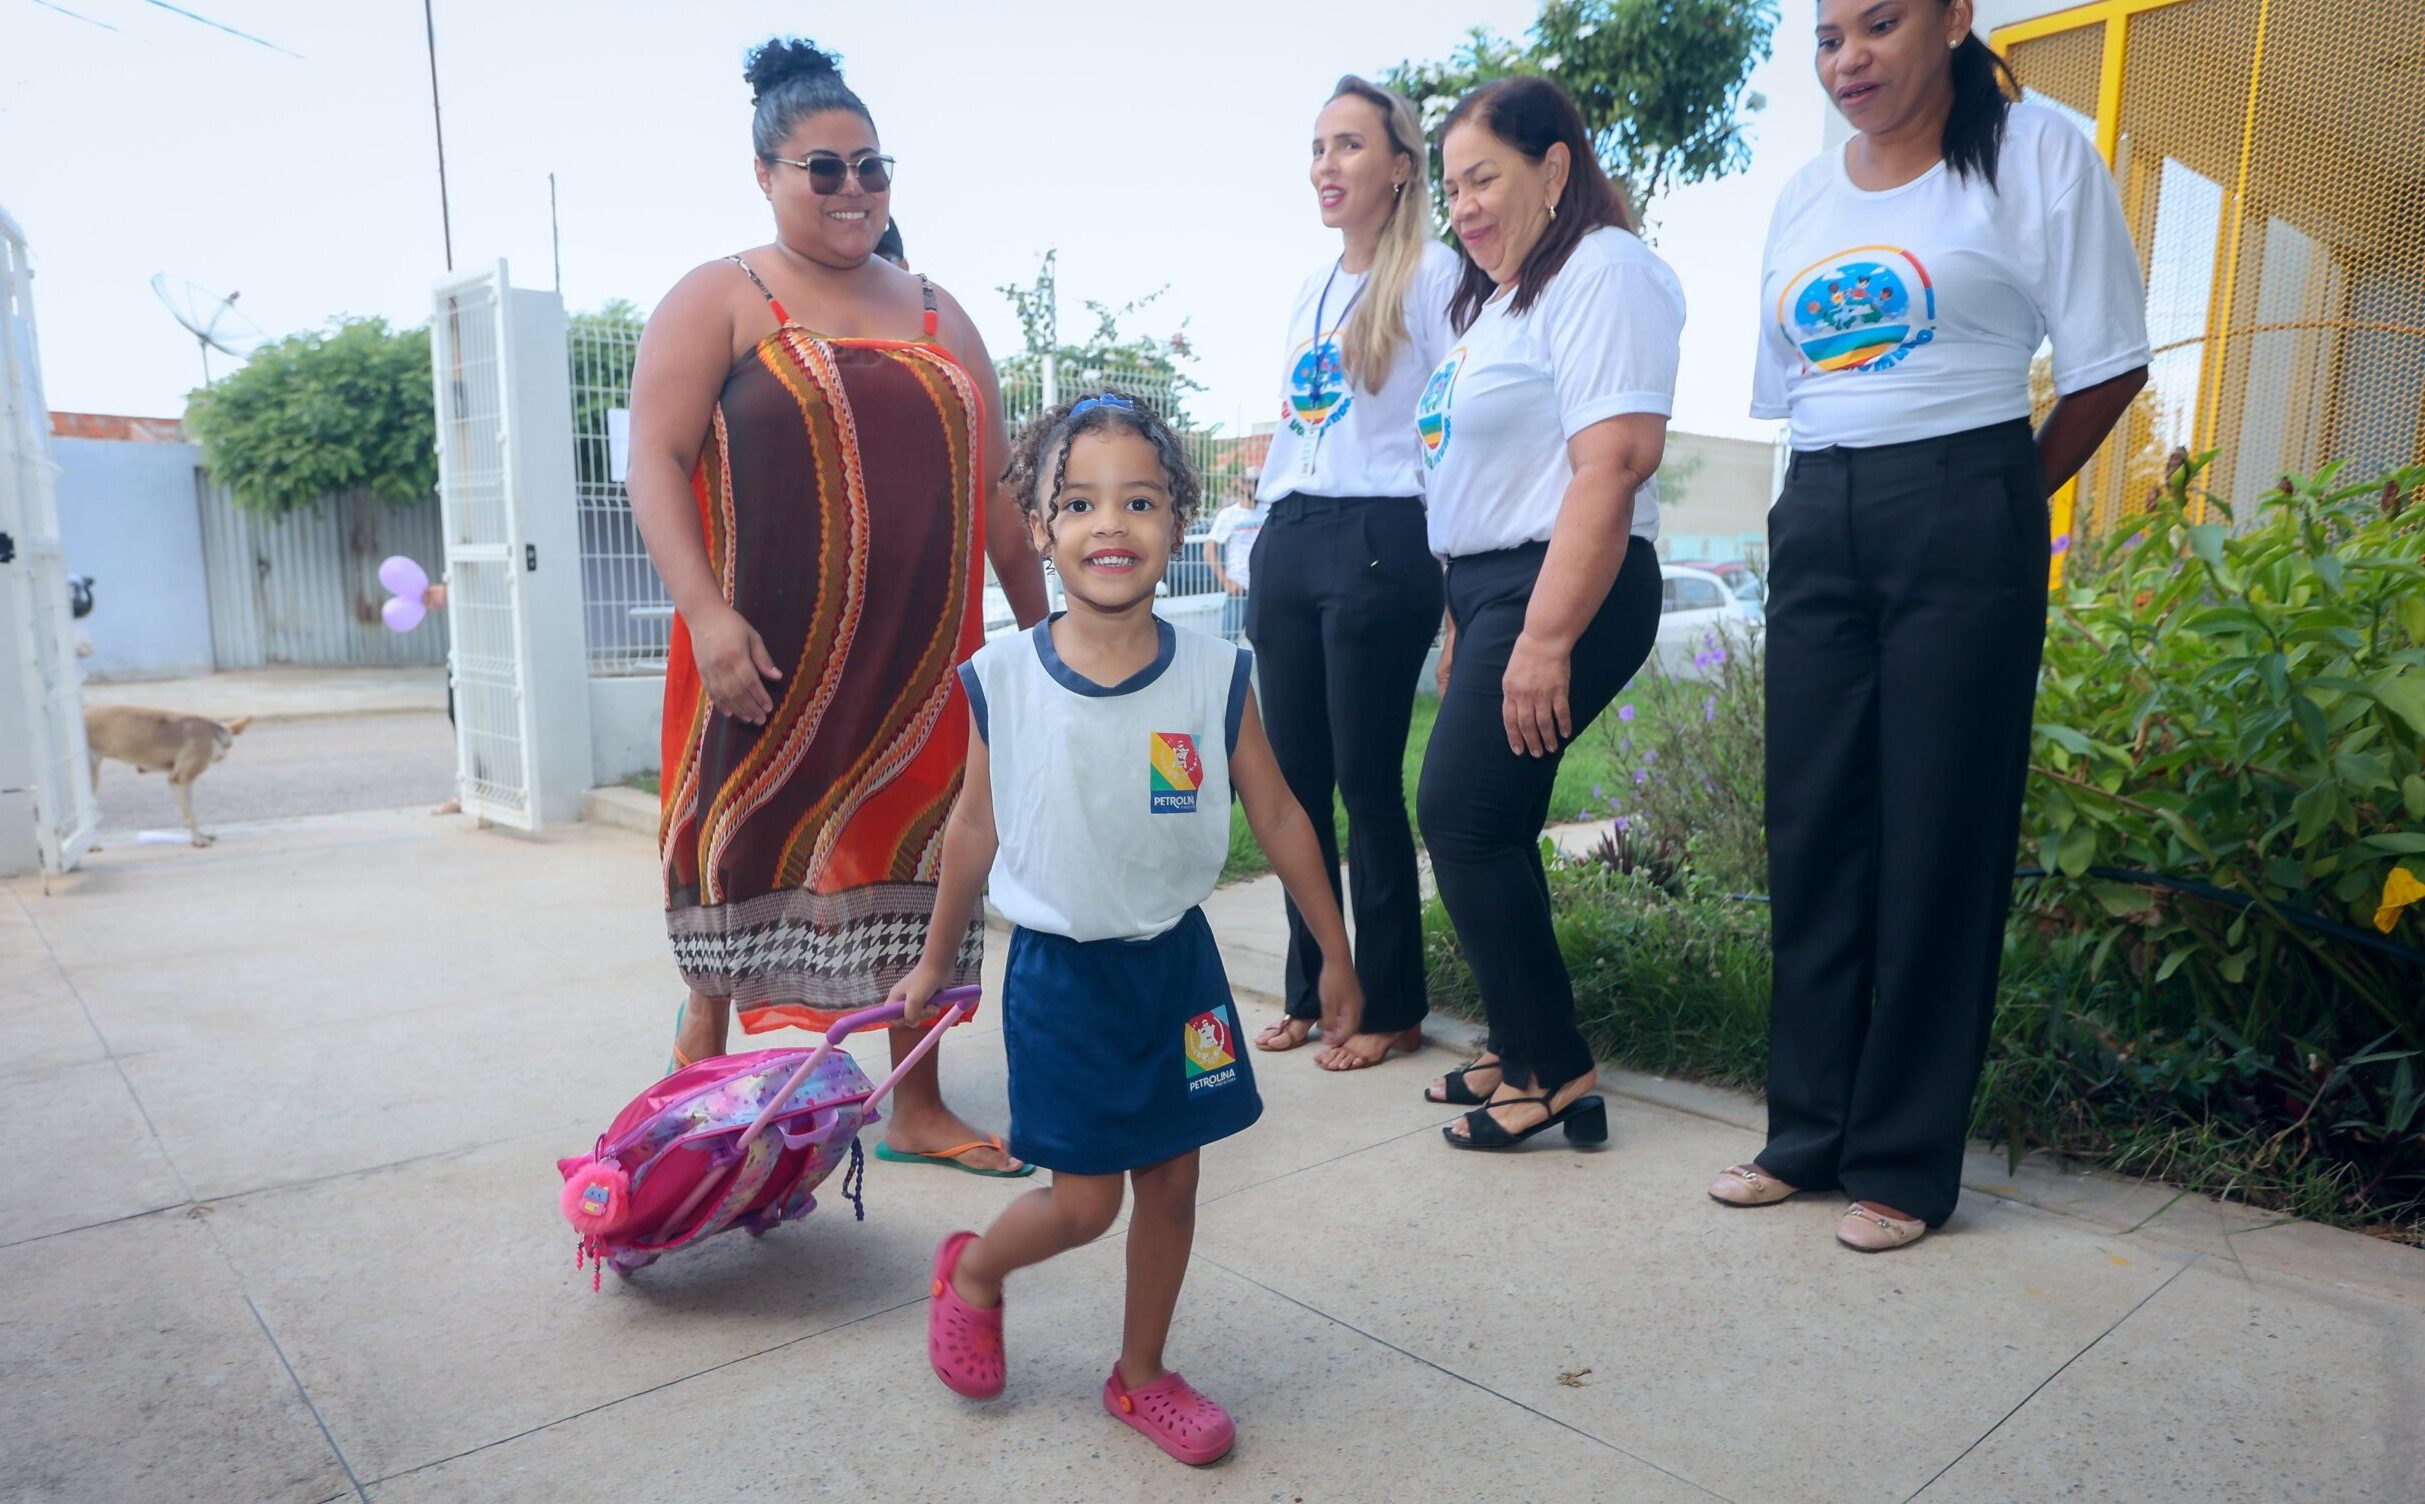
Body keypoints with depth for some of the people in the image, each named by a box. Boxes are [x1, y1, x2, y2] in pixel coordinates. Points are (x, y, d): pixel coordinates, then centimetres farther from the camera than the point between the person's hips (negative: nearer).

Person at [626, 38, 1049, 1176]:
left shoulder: (937, 316, 16)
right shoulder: (719, 301, 4)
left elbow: (997, 483, 16)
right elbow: (657, 459, -6)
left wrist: (1038, 624, 14)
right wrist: (705, 612, -19)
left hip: (925, 657, 4)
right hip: (770, 658, -3)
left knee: (917, 857, 5)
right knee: (750, 844, 7)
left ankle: (918, 1106, 19)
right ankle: (704, 1045, 34)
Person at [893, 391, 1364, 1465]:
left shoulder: (1214, 678, -9)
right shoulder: (1003, 680, -10)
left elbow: (1279, 819, 1)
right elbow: (974, 830, 2)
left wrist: (1335, 955, 7)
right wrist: (935, 963, 12)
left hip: (1176, 961, 2)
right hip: (1060, 972, -2)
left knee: (1173, 1180, 11)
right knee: (1085, 1201, 2)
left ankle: (1141, 1375, 35)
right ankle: (972, 1272, 35)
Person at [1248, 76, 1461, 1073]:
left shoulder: (1432, 274, -1)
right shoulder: (1310, 291, 19)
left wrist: (1456, 575, -13)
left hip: (1378, 541, -7)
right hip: (1288, 542, 7)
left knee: (1368, 783, -4)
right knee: (1295, 780, 8)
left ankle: (1393, 1008, 10)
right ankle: (1311, 992, 20)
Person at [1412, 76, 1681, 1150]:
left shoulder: (1601, 271, -9)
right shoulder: (1499, 294, 21)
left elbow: (1614, 461, -21)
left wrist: (1546, 638, -25)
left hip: (1561, 588, -9)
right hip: (1487, 582, 9)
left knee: (1463, 817, -10)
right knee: (1487, 826, 10)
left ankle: (1555, 1071, 3)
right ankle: (1521, 1050, 22)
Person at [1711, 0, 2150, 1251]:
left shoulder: (2032, 154, 0)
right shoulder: (1804, 198, 14)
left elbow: (2107, 365, -1)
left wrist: (2001, 498, 5)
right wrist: (1829, 502, 9)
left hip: (1963, 525, -5)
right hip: (1815, 526, 5)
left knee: (1937, 841, -1)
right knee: (1811, 830, 5)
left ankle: (1905, 1163, 12)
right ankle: (1809, 1131, 18)